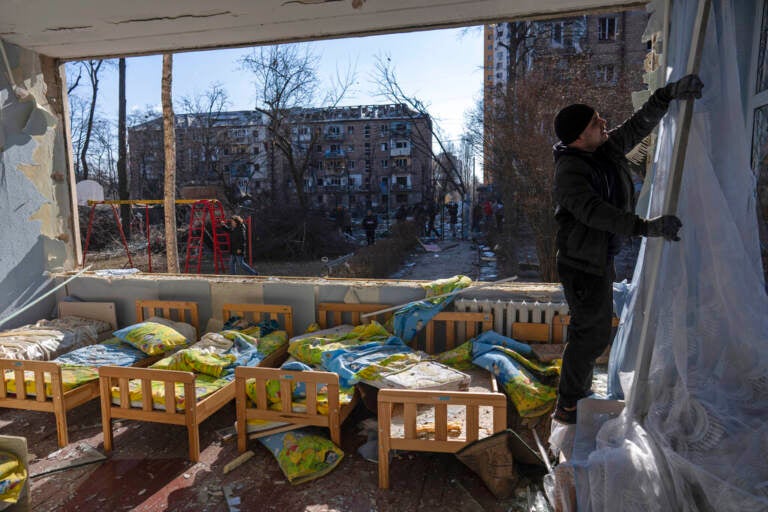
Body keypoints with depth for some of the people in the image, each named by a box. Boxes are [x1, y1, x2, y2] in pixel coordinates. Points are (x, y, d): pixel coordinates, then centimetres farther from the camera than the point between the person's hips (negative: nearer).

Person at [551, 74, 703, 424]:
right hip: (582, 264, -10)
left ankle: (581, 391, 39)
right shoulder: (569, 170, -23)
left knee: (596, 328, 21)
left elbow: (640, 123, 15)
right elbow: (593, 211, -35)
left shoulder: (609, 149, 5)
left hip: (602, 260, 10)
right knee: (591, 333, -4)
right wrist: (647, 227, -37)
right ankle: (567, 406, 11)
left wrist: (670, 93, 0)